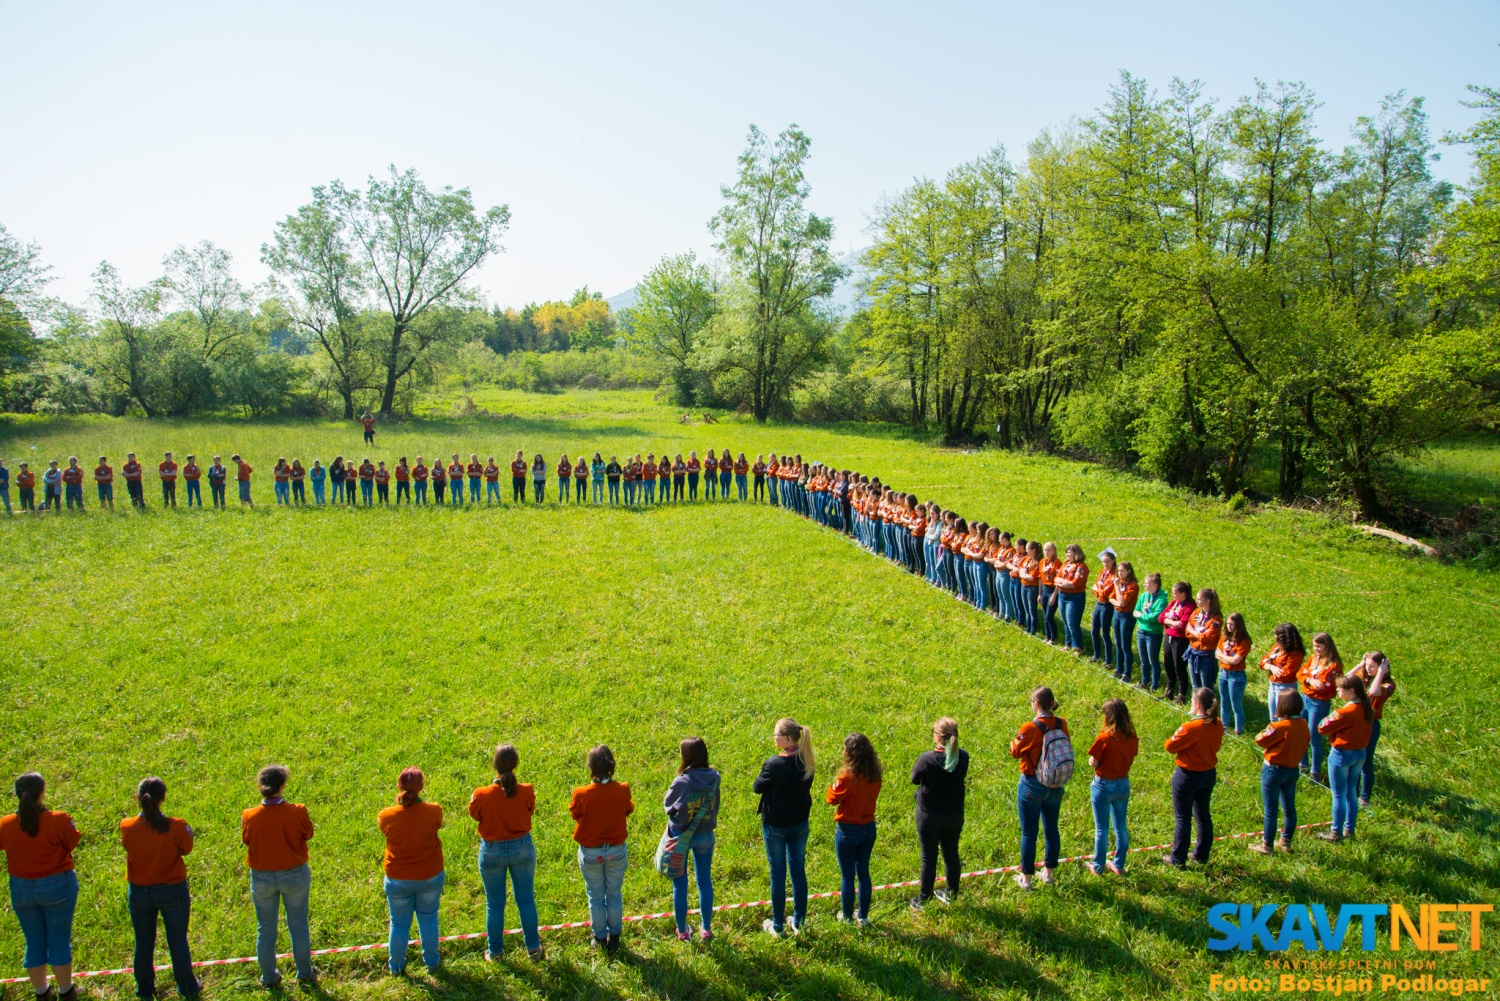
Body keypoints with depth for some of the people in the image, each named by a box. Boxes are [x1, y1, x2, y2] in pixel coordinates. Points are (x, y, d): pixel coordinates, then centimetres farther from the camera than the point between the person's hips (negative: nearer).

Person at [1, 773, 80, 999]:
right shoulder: (58, 820, -21)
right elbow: (72, 843, -8)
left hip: (21, 889, 3)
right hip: (57, 886, -3)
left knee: (34, 943, 17)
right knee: (59, 941, 11)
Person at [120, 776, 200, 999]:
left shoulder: (127, 827, -18)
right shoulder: (175, 826, -23)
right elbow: (186, 848, -6)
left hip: (139, 893, 2)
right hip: (172, 891, -2)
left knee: (143, 943, 20)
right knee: (178, 941, 14)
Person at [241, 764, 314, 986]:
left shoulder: (249, 816, -18)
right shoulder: (297, 812, -23)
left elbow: (246, 841, 0)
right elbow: (308, 834, -4)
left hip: (261, 877, 1)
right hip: (294, 875, -1)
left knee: (265, 929, 19)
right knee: (298, 926, 17)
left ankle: (268, 977, 33)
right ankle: (305, 973, 31)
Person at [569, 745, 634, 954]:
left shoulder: (582, 794, -25)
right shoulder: (622, 790, -19)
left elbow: (575, 814, -4)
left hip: (590, 852, -1)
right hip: (617, 850, 1)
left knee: (596, 897, 18)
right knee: (614, 895, 20)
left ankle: (600, 939, 30)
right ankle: (614, 937, 31)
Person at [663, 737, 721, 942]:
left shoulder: (681, 782, -24)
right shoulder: (714, 779, -12)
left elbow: (667, 804, -7)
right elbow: (715, 807, 0)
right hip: (705, 835, 3)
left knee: (680, 885, 13)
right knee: (705, 882, 17)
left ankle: (682, 931, 23)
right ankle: (706, 929, 27)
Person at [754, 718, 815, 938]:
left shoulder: (774, 763, -26)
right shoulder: (806, 761, -7)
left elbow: (758, 787, -12)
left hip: (775, 826, -5)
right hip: (800, 824, 5)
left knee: (777, 875, 8)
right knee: (799, 871, 16)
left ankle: (777, 926, 20)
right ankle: (798, 922, 27)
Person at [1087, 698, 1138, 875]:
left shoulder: (1105, 738, -23)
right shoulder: (1132, 738, -7)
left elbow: (1093, 763, -18)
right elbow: (1130, 758, 4)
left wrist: (1093, 760, 2)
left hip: (1103, 785, -5)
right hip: (1123, 784, 5)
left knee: (1102, 829, 9)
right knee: (1121, 826, 18)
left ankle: (1098, 867, 21)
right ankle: (1119, 865, 29)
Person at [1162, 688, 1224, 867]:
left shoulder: (1192, 727, -27)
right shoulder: (1217, 725, -5)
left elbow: (1170, 746, -18)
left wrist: (1178, 733, -2)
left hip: (1188, 776, -7)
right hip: (1209, 774, 7)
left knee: (1183, 818, 7)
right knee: (1204, 816, 19)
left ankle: (1178, 858, 18)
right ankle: (1202, 856, 31)